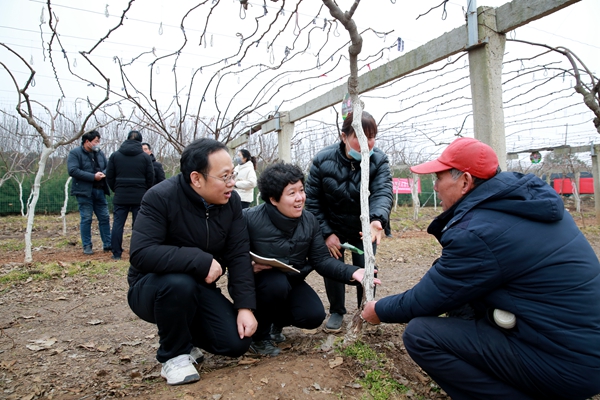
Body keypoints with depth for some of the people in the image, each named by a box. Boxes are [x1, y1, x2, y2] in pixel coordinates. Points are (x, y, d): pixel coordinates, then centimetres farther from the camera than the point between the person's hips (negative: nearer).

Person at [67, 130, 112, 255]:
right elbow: (73, 171, -18)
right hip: (84, 191, -6)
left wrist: (104, 173, -12)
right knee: (86, 219, 0)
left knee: (104, 218, 7)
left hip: (100, 190, 6)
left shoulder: (99, 153, 12)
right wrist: (93, 176, -21)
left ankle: (108, 244, 16)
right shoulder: (75, 153, -6)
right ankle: (87, 246, 10)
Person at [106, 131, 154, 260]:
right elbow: (150, 177, -1)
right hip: (139, 197, -1)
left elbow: (109, 176, 5)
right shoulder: (145, 157, -1)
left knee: (118, 224, 6)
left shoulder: (115, 155, 4)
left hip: (120, 196, 1)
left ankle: (116, 253, 8)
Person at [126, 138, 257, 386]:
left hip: (199, 288, 4)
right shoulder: (161, 197, -24)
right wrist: (201, 261, -35)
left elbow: (239, 255, -10)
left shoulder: (231, 201, -9)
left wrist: (246, 307, -18)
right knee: (179, 283, -38)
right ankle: (174, 355, -9)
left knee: (237, 342, -12)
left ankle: (186, 334, 19)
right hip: (152, 288, -4)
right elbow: (141, 254, -33)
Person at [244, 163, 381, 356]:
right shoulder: (250, 219, -22)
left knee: (313, 316, -16)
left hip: (292, 282, 4)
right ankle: (259, 334, -6)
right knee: (277, 283, -36)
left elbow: (321, 260, -9)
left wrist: (352, 273, -24)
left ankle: (276, 322, 19)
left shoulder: (310, 221, -7)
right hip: (258, 282, -4)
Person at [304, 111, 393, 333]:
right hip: (333, 228, 0)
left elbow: (382, 193, -33)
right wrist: (326, 233, -18)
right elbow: (312, 200, -14)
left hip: (365, 227, 0)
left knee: (366, 269, -1)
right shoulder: (323, 160, -19)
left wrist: (377, 220, -54)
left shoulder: (379, 161, -18)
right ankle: (337, 312, 20)